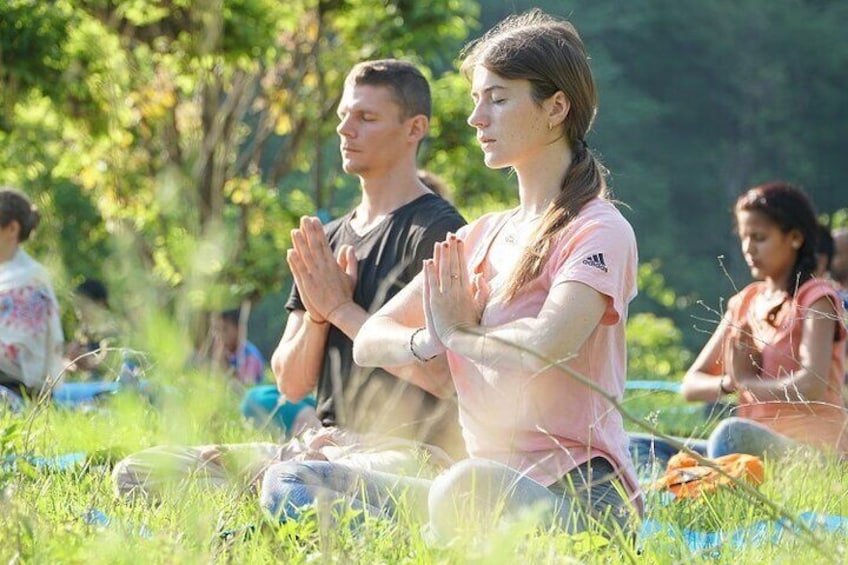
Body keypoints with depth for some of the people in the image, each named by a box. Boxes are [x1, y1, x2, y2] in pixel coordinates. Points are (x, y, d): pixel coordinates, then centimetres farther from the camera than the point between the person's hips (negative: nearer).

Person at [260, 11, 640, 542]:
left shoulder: (601, 232, -5)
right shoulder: (480, 238, 20)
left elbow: (544, 346, -24)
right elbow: (371, 342, 17)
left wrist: (457, 334, -4)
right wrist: (427, 344, -6)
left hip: (578, 495, -8)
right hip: (490, 482, 8)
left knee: (468, 490, -43)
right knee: (288, 482, -7)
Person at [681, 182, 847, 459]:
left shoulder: (815, 297, -2)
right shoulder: (744, 303, 17)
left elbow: (812, 386, -19)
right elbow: (691, 384, 14)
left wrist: (747, 381, -4)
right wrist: (728, 383, -8)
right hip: (757, 445, 7)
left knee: (731, 433, -35)